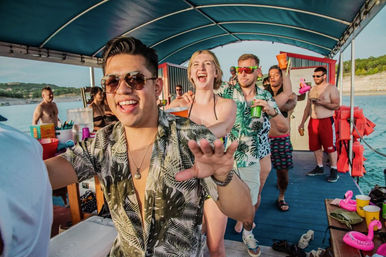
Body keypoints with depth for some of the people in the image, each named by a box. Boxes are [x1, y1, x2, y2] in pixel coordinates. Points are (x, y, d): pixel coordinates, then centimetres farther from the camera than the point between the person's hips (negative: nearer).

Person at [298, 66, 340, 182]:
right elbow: (307, 107, 18)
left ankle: (334, 170, 6)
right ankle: (319, 168, 22)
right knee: (315, 146, 9)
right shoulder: (312, 89, 16)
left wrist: (322, 102, -22)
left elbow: (336, 105, -10)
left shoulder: (331, 88, -2)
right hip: (313, 121, 6)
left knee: (330, 146, -4)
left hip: (326, 121, -6)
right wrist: (302, 123, 15)